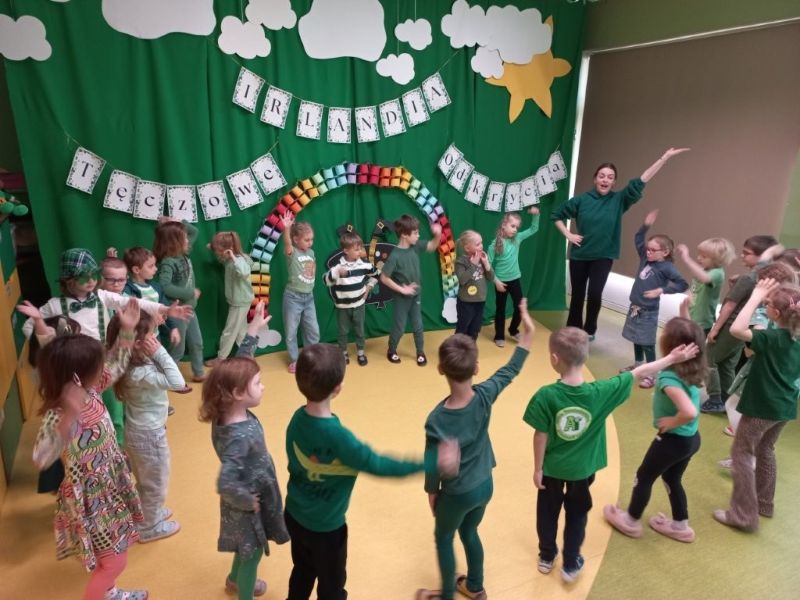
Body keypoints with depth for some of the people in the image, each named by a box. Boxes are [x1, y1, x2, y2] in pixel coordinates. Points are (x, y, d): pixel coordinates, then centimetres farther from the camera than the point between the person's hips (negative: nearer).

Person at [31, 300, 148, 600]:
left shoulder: (90, 391, -9)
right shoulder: (57, 415, -32)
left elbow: (115, 368, 10)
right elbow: (41, 459, -49)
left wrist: (127, 331, 1)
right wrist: (69, 416, -63)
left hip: (109, 487, 8)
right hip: (90, 498, -8)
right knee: (113, 562, 6)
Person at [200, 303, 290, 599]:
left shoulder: (232, 411, -14)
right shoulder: (240, 436, -39)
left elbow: (238, 366, -5)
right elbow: (225, 484, -43)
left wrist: (252, 331, -6)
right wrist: (249, 502, -25)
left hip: (253, 495, 9)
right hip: (248, 504, -9)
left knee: (247, 547, 33)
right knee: (252, 552, 17)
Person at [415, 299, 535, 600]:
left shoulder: (437, 420, -31)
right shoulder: (485, 396, -22)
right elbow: (511, 369, -5)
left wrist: (432, 494, 1)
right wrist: (528, 332, 3)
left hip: (457, 494, -4)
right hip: (485, 485, 5)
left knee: (443, 539, 23)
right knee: (469, 533, 30)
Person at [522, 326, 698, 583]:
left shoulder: (545, 396, -28)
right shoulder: (601, 392, -23)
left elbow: (541, 436, -18)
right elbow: (639, 372, -13)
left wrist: (537, 468, -4)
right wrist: (672, 358, -2)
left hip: (551, 467, -1)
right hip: (582, 468, 1)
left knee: (548, 511, 22)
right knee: (577, 514, 23)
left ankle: (546, 556, 42)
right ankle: (570, 564, 37)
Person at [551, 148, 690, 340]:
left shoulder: (619, 200, -3)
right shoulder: (581, 200, -4)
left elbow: (641, 181, -10)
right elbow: (556, 215, 5)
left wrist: (665, 157, -15)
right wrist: (568, 234, -5)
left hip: (603, 256, -1)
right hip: (579, 255, 1)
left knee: (595, 294, -14)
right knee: (577, 295, 9)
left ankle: (590, 330, 10)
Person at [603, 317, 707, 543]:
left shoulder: (669, 378, -32)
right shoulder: (691, 370, -7)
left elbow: (689, 412, -43)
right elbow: (688, 336, 14)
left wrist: (671, 422, -26)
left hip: (673, 439, -8)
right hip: (691, 438, 8)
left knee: (644, 477, 15)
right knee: (671, 478, 28)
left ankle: (631, 521, 35)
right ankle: (680, 525, 43)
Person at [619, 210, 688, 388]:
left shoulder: (667, 267, -15)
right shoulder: (645, 259, 3)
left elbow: (683, 284, -21)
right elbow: (638, 240, 16)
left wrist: (661, 290, -24)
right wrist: (646, 225, 3)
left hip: (648, 312, -7)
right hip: (635, 307, 7)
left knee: (647, 343, -2)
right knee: (636, 339, 19)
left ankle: (650, 375, 7)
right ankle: (638, 365, 36)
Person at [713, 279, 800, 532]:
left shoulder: (772, 338, -23)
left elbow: (736, 329, -40)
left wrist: (755, 296, -31)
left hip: (762, 406, -8)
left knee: (741, 453, 3)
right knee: (765, 450, 25)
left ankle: (743, 515, 5)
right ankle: (764, 503, 37)